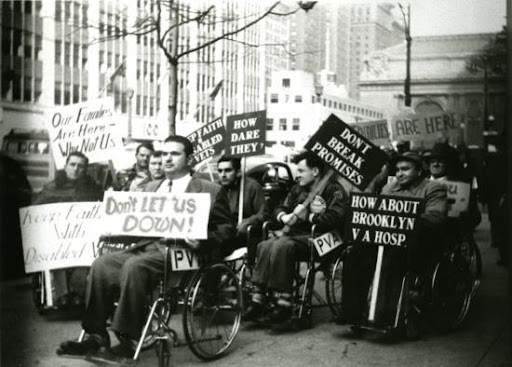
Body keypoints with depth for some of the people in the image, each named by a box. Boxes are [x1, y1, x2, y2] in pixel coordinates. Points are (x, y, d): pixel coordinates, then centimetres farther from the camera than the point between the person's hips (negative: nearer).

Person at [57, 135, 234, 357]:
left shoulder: (210, 191, 7)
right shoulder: (151, 188, 26)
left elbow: (226, 229, 3)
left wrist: (202, 241, -16)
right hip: (146, 245, 6)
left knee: (134, 266, -33)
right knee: (101, 264, -18)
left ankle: (127, 338, -25)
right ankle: (97, 336, -14)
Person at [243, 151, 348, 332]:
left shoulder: (334, 190, -5)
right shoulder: (298, 189, 19)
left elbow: (335, 219, -20)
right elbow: (280, 208, 22)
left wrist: (307, 216, -12)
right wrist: (285, 217, -2)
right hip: (295, 234, 7)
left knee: (281, 247, -31)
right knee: (264, 246, -19)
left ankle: (283, 306, -29)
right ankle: (257, 302, -20)